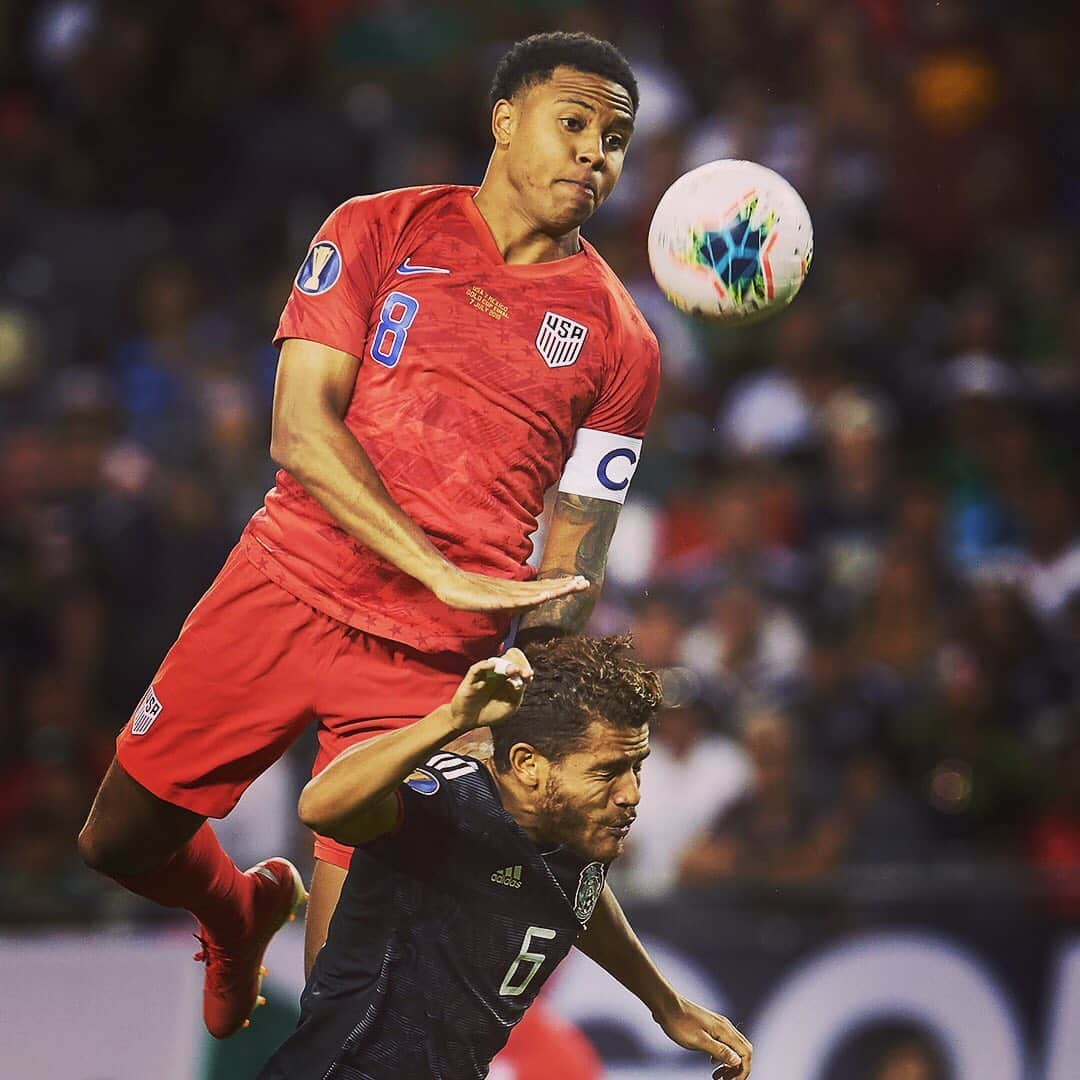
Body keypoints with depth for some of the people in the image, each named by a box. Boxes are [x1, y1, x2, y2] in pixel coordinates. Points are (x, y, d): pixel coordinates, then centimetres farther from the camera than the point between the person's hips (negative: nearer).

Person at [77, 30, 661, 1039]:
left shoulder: (618, 342, 5)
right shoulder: (379, 231, 5)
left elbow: (572, 564, 5)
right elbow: (300, 429, -6)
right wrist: (444, 573, -18)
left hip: (429, 661, -1)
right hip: (282, 593, 1)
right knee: (119, 840, 10)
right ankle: (243, 910, 42)